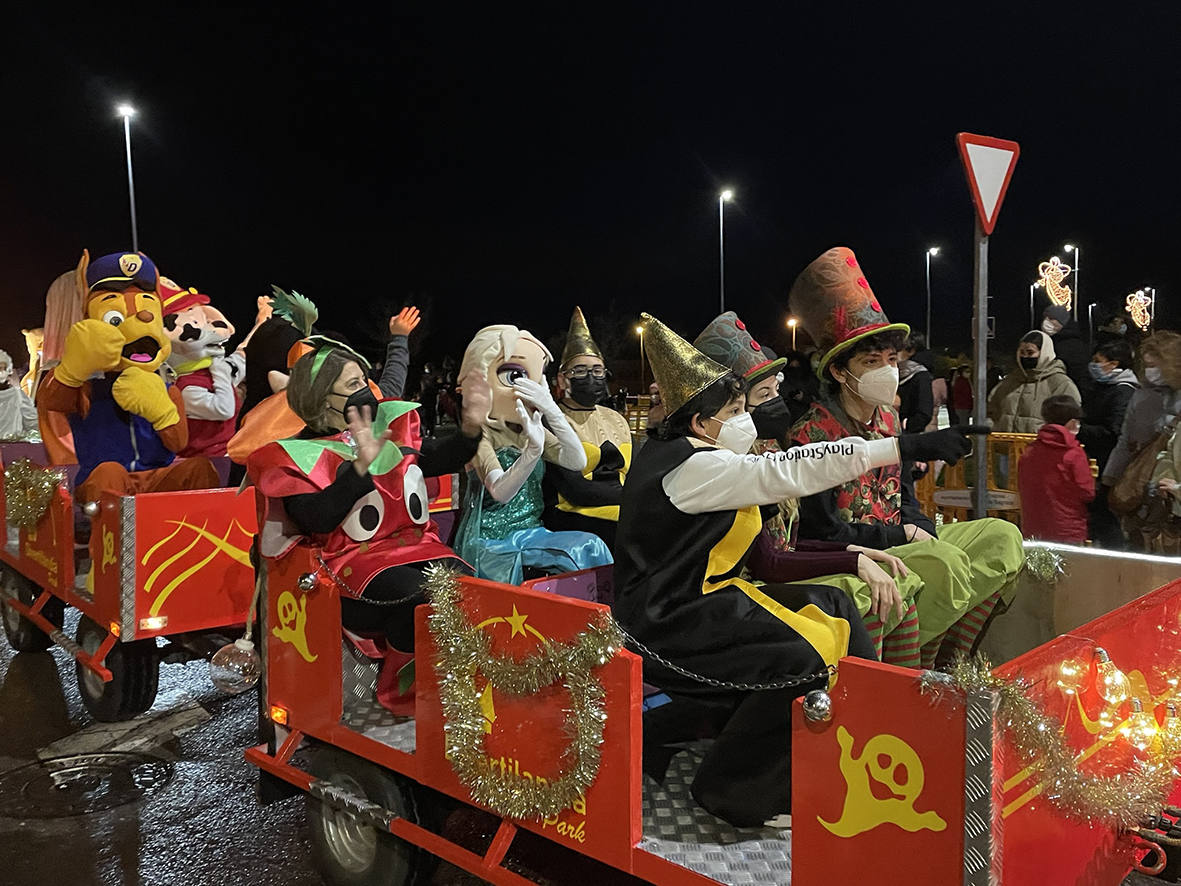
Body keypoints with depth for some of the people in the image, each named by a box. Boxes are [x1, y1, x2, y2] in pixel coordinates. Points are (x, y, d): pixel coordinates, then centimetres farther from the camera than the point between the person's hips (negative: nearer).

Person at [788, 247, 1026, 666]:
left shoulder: (888, 418, 9)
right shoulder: (813, 433, -17)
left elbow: (905, 499, 17)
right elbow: (825, 532, -18)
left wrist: (923, 532, -5)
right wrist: (902, 535, -11)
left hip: (901, 540, 9)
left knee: (1002, 536, 2)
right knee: (944, 564, -29)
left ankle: (949, 661, -6)